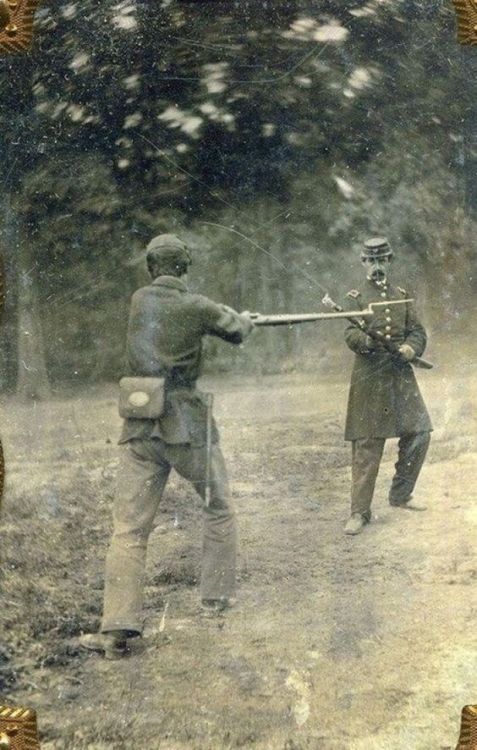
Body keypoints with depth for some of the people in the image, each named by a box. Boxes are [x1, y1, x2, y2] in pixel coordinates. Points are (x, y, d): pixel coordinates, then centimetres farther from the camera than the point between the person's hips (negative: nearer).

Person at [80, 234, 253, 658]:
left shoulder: (139, 301, 4)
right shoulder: (197, 307, -5)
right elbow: (237, 331, 12)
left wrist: (231, 319, 29)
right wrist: (245, 319, 37)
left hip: (141, 428, 3)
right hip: (187, 426, -3)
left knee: (130, 528, 1)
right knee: (218, 510, 20)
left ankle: (117, 629, -6)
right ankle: (217, 595, 28)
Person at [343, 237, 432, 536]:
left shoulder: (402, 295, 14)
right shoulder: (357, 297, 3)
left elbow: (418, 331, 11)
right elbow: (350, 334, -9)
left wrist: (411, 348, -10)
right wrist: (367, 340, -31)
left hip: (402, 375, 4)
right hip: (369, 377, -4)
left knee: (419, 433, 3)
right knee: (367, 444, -5)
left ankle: (401, 495, 22)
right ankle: (360, 512, 0)